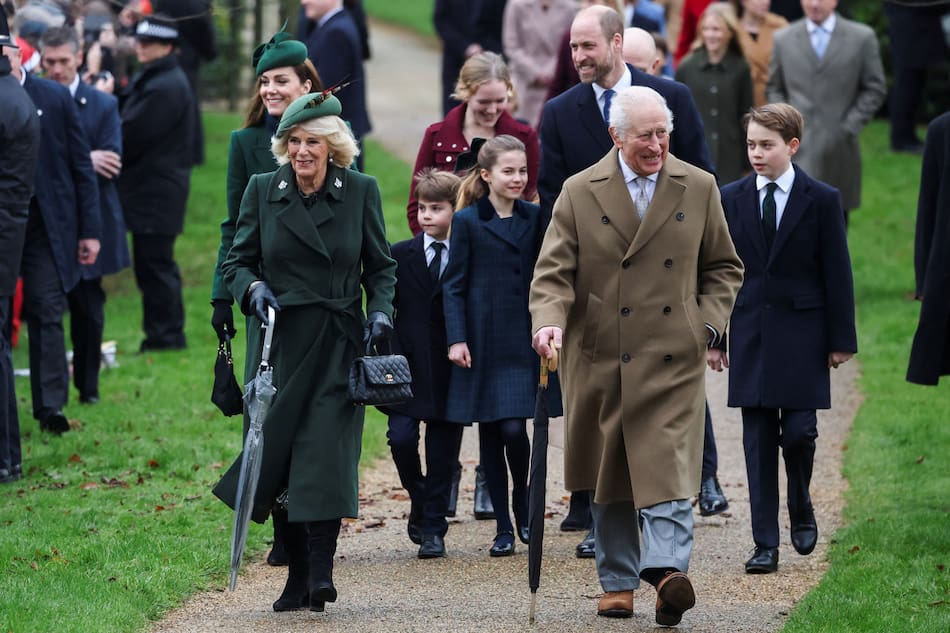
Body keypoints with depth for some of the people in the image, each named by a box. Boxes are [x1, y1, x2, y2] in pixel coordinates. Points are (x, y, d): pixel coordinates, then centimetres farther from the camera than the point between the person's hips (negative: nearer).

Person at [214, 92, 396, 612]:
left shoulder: (360, 191, 3)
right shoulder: (263, 190, 4)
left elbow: (381, 265, 10)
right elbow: (237, 261, 8)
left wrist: (380, 310, -7)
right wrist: (253, 288, -13)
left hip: (339, 344, -2)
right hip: (282, 342, 2)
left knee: (326, 451, -14)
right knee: (281, 458, 1)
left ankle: (320, 573, -15)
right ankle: (297, 576, 10)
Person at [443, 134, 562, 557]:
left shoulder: (535, 218, 7)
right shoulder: (468, 221, -1)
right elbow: (454, 284, -1)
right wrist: (456, 339, -8)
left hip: (523, 339, 1)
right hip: (483, 342, -1)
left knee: (514, 427, -11)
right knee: (490, 432, 3)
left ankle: (522, 501, 16)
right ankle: (503, 527, 10)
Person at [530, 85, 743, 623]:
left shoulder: (699, 188, 6)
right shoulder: (580, 193, 2)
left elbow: (724, 267, 15)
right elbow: (553, 273, -1)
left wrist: (708, 323, 0)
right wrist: (549, 322, -20)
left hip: (674, 358, -1)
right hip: (601, 359, 1)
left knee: (669, 471, -14)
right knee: (610, 478, 10)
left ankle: (668, 571, -26)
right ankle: (618, 583, 20)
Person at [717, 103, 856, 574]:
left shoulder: (821, 200, -2)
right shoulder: (731, 199, 5)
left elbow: (837, 274, 0)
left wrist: (840, 340, -2)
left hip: (802, 335, -2)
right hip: (750, 335, 2)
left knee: (799, 430, -8)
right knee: (758, 440, 1)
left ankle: (801, 509, 22)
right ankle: (765, 543, 4)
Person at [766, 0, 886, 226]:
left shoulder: (862, 38, 2)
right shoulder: (783, 39, 6)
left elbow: (875, 89, 4)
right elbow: (773, 89, 13)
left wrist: (849, 126, -5)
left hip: (839, 148, 1)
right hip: (798, 147, -1)